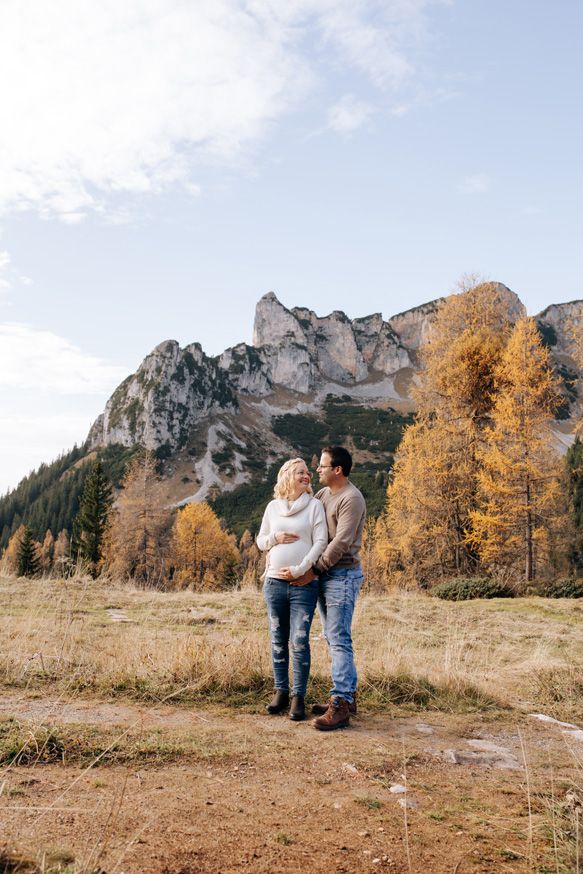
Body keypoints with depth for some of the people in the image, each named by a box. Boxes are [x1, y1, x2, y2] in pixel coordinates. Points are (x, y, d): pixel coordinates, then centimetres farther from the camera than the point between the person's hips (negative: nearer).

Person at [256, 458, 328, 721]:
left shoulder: (314, 505, 1)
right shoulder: (273, 506, 10)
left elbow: (320, 542, -6)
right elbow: (260, 541, 15)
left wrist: (300, 569, -14)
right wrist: (275, 538, -6)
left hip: (303, 584, -3)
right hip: (274, 582, 3)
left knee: (300, 642, -6)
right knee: (278, 641, 10)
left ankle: (299, 697, 4)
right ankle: (281, 692, 21)